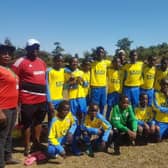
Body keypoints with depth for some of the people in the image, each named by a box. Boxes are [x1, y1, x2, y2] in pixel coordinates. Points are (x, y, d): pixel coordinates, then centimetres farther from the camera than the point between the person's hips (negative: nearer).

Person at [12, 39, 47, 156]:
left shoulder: (42, 62, 12)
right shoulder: (21, 62, -11)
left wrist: (45, 94, 21)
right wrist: (19, 92, -12)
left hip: (42, 98, 7)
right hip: (28, 99, -7)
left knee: (39, 121, 18)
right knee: (27, 123, 4)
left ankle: (37, 143, 35)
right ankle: (27, 146, 19)